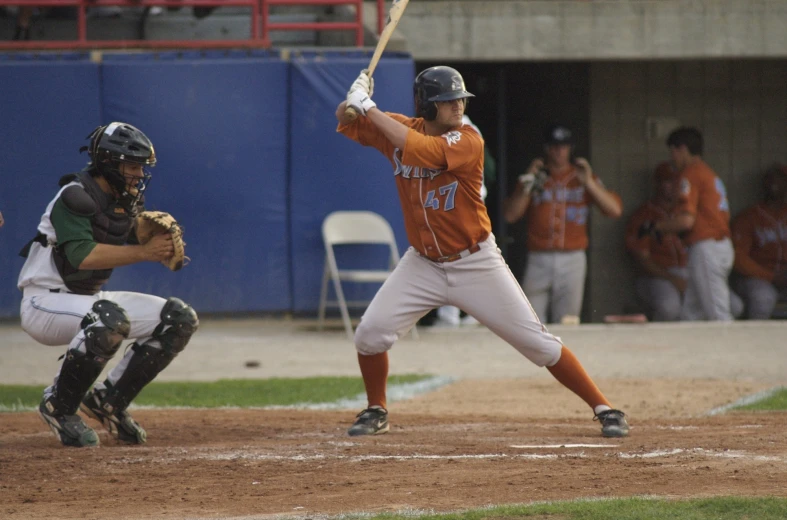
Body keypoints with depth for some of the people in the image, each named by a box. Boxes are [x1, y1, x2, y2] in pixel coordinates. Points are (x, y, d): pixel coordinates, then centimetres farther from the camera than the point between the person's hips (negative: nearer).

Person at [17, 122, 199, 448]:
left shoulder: (127, 200, 6)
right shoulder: (75, 197, -21)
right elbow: (83, 255, -33)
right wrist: (144, 252, -34)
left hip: (91, 299, 9)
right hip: (44, 302, -9)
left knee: (180, 319, 0)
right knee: (111, 318, -38)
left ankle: (108, 400, 7)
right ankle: (59, 405, -18)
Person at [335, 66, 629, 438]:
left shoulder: (468, 142, -19)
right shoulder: (401, 128, -4)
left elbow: (418, 148, -35)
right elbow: (345, 120, 2)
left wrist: (369, 108, -30)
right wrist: (355, 100, -21)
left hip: (476, 265, -4)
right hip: (423, 265, 4)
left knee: (537, 343, -4)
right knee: (370, 333, -8)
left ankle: (604, 409, 4)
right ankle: (376, 412, 16)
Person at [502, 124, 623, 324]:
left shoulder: (582, 176, 11)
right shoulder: (533, 177, 12)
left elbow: (615, 209, 1)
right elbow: (510, 215, 3)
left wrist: (589, 183, -10)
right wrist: (527, 184, -6)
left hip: (573, 260, 0)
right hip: (539, 260, 0)